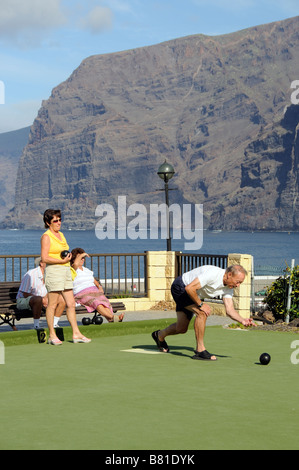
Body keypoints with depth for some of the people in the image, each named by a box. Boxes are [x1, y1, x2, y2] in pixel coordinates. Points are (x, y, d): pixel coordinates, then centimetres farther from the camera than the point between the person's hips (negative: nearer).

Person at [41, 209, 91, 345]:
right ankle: (52, 335, 3)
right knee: (52, 304, -3)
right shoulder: (46, 237, -8)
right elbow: (44, 258, -16)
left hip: (65, 270, 8)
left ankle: (76, 334, 8)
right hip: (54, 271, -8)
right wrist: (62, 261, -18)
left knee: (71, 304, 6)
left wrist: (68, 257, 9)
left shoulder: (61, 235, 18)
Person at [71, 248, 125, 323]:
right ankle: (112, 317, -58)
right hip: (82, 295, -6)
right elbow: (75, 264, -17)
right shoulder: (73, 270, 7)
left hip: (95, 292, 6)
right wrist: (81, 255, -1)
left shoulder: (87, 270, 30)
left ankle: (110, 319, -55)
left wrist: (99, 287, 16)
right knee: (96, 302, -36)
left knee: (104, 301, -29)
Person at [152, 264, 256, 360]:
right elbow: (189, 288, -36)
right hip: (180, 288, -9)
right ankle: (200, 350, -17)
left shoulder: (228, 288, -9)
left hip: (192, 295, 9)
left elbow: (229, 309, -11)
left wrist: (242, 320, -27)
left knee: (181, 329, 12)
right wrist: (201, 304, -29)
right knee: (202, 313, -27)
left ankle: (159, 335, 43)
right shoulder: (213, 274, -35)